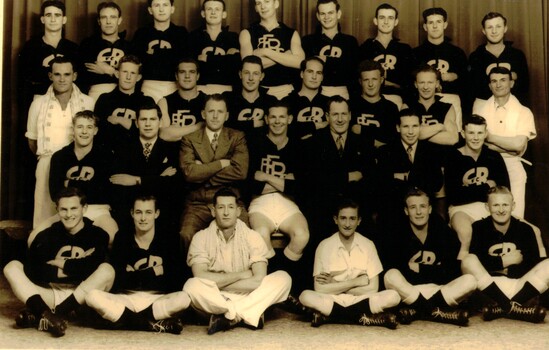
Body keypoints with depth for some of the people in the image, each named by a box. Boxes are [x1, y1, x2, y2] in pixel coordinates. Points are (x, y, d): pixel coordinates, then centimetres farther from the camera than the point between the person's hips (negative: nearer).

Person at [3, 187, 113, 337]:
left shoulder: (98, 235, 1)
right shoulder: (46, 236, 6)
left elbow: (91, 267, -18)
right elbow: (32, 271, -9)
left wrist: (59, 263, -4)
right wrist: (75, 268, -11)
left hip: (81, 298, -2)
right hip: (49, 296, 2)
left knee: (106, 269, -27)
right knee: (12, 267, -11)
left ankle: (39, 315, -34)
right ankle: (45, 314, -39)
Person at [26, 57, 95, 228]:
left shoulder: (88, 102, 1)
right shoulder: (39, 103, 7)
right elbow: (32, 140, 15)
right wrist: (47, 156, 11)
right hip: (47, 166, 1)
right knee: (46, 211, 1)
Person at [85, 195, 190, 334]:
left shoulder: (168, 241, 4)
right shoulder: (122, 239, 6)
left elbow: (174, 283, -4)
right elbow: (118, 279, -4)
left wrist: (134, 275, -6)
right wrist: (151, 272, -7)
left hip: (158, 300, -1)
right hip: (126, 299, 1)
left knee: (184, 298, -32)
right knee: (93, 296, -28)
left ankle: (132, 320, -22)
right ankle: (152, 323, -26)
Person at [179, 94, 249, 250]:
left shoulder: (237, 137, 9)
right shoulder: (189, 139, 8)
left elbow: (240, 171, -7)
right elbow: (189, 173, -9)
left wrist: (203, 171, -6)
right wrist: (222, 163, -7)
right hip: (198, 203, 0)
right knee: (187, 235, -29)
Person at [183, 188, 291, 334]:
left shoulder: (252, 237, -2)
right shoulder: (201, 238, -3)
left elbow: (259, 280, -13)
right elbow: (200, 277, -17)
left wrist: (217, 283, -13)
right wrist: (241, 275, -12)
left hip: (247, 298, 2)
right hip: (214, 301, -1)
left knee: (283, 278, -22)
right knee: (192, 286, -33)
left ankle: (228, 316, -23)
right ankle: (249, 315, -21)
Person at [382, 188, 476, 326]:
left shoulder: (444, 231, 3)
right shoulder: (396, 233, -2)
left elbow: (453, 271, -2)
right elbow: (391, 268, -13)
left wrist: (419, 268, -5)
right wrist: (432, 269, -11)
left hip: (441, 288, 2)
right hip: (407, 292, -2)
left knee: (470, 280, -23)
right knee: (391, 276, -31)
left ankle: (416, 311, -31)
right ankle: (437, 311, -29)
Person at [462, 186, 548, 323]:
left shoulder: (525, 229, 9)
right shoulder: (479, 228, 3)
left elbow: (534, 264, -4)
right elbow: (474, 263, -12)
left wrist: (494, 265, -8)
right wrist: (503, 261, -6)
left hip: (521, 285, 2)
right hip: (488, 288, -2)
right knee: (468, 260, -26)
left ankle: (501, 307, -32)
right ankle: (516, 307, -29)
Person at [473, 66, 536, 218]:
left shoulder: (524, 112, 2)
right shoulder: (480, 109, 5)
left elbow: (519, 145, -9)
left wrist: (488, 137, -6)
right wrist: (508, 146, -9)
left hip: (512, 167, -1)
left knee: (514, 217, -4)